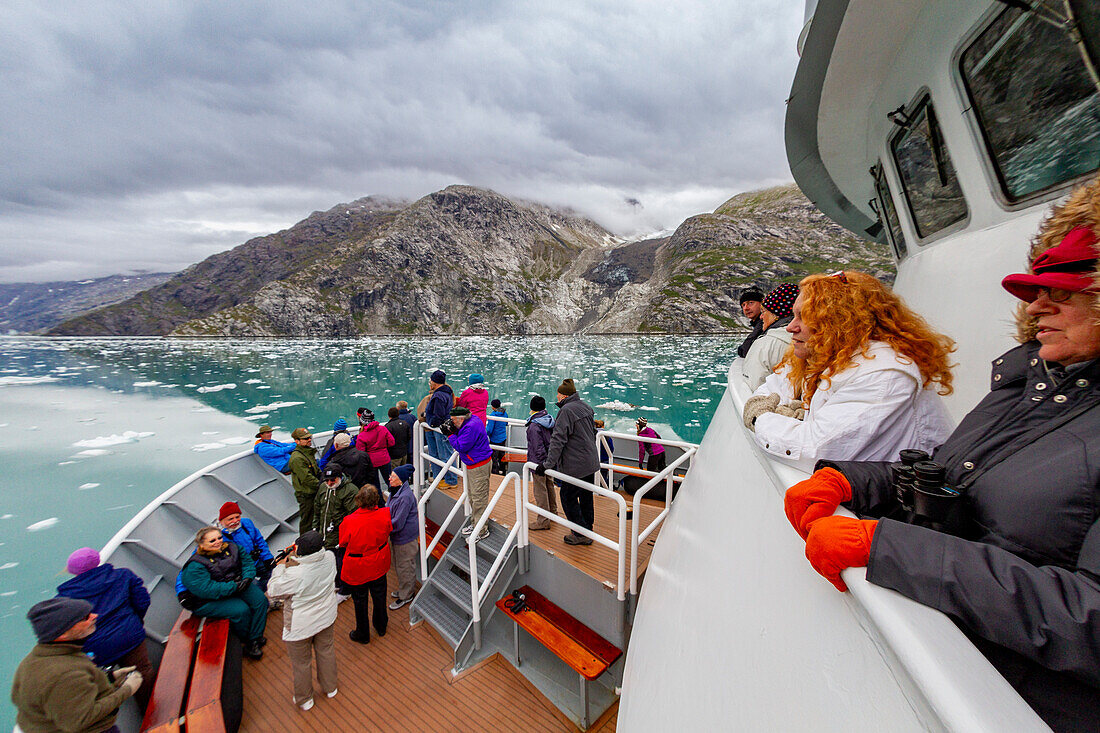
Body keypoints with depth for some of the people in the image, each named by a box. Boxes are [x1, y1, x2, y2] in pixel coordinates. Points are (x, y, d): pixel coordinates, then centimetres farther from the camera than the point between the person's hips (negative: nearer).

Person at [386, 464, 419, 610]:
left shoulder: (405, 497, -31)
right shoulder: (396, 491, 0)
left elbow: (398, 523, -27)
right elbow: (391, 512, 15)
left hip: (406, 537, -9)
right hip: (398, 535, 10)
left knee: (405, 566, 9)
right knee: (398, 564, 25)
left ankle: (406, 595, 29)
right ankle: (403, 589, 45)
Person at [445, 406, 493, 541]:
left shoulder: (471, 427, -25)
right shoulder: (472, 420, 6)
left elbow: (461, 447, -22)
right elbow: (461, 436, 17)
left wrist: (450, 434, -13)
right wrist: (454, 430, -1)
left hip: (479, 466, -11)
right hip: (473, 464, 11)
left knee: (479, 498, -2)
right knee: (472, 495, 22)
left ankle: (481, 531, 8)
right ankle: (474, 523, 37)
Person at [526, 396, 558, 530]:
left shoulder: (534, 426, -22)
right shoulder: (550, 420, 3)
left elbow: (538, 448, -24)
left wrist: (540, 464, -18)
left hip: (539, 462, -9)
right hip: (549, 460, 9)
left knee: (540, 491, 1)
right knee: (549, 486, 22)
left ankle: (544, 521, 10)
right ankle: (553, 512, 37)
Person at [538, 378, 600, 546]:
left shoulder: (567, 410, -18)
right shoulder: (586, 407, 9)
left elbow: (558, 440, -23)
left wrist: (548, 463, -20)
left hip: (576, 466, -9)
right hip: (591, 463, 9)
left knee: (568, 497, 5)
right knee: (586, 496, 19)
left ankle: (581, 534, 14)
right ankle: (588, 531, 32)